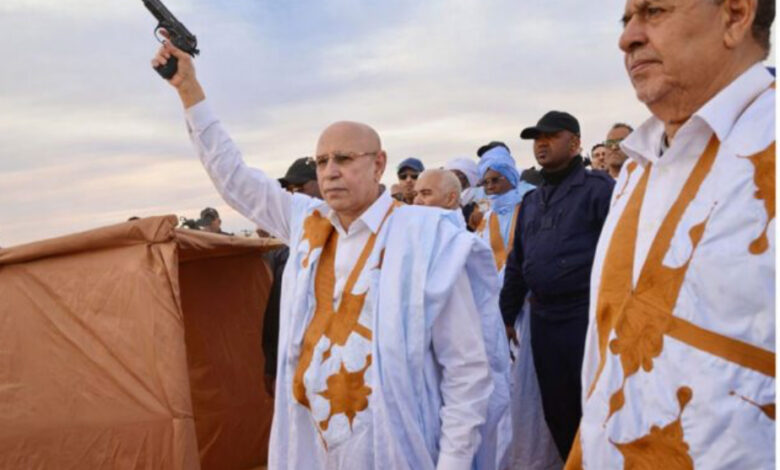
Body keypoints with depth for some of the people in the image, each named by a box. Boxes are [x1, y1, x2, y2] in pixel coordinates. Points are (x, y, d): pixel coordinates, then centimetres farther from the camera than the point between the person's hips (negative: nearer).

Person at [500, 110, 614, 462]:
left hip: (587, 315, -6)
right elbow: (517, 263, 19)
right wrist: (506, 316, 17)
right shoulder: (531, 201, 15)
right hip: (542, 319, 6)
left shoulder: (599, 188, -6)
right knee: (556, 408, 13)